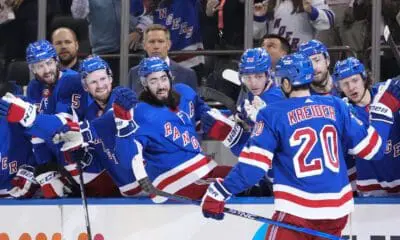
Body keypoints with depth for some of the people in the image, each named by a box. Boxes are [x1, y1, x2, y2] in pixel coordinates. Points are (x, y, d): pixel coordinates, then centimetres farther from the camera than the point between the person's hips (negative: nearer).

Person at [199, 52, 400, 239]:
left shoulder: (273, 115, -5)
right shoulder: (336, 106, 4)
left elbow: (252, 166, -11)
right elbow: (371, 148, 7)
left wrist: (218, 193, -3)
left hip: (297, 209, -5)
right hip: (337, 207, 5)